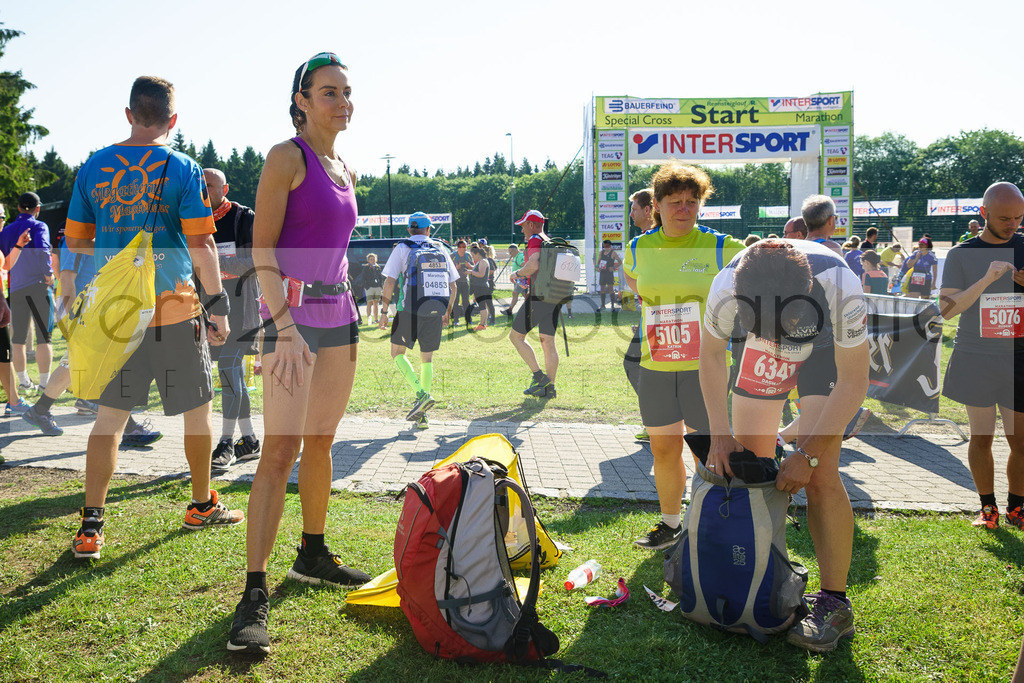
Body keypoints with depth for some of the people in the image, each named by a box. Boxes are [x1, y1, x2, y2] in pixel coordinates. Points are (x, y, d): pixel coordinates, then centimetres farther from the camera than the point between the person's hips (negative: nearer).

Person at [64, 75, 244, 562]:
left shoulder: (93, 168, 5)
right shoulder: (183, 169, -6)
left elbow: (77, 242, 8)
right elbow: (201, 244, -10)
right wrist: (218, 304, -5)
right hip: (175, 309, -3)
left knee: (110, 415, 10)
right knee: (197, 408, 13)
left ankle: (90, 524, 7)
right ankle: (202, 506, 26)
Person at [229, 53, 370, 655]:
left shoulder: (347, 172, 17)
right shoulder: (287, 157, -6)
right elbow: (262, 249, -12)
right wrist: (285, 327, -21)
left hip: (339, 316, 8)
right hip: (294, 313, -7)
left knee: (321, 442, 14)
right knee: (280, 450, -12)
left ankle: (313, 554, 27)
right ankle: (255, 592, -9)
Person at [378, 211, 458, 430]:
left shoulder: (402, 248, 1)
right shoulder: (440, 249, 11)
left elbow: (390, 281, -8)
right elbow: (453, 285, 11)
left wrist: (384, 311, -1)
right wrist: (448, 312, 23)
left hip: (409, 311, -3)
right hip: (434, 313, 3)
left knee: (397, 353, 13)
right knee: (427, 359, 12)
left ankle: (421, 394, -9)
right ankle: (421, 416, 9)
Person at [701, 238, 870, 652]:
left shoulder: (841, 288, -40)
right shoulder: (726, 288, -33)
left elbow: (853, 382, -25)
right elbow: (712, 355, -11)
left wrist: (809, 454, -26)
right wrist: (720, 435, -15)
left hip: (829, 349, -3)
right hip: (763, 349, 3)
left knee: (820, 477, -15)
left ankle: (835, 604, -4)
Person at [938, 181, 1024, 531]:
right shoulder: (962, 254, 0)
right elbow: (947, 309, -8)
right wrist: (987, 280, -19)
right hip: (976, 359, -1)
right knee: (981, 436, 7)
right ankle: (988, 507, 21)